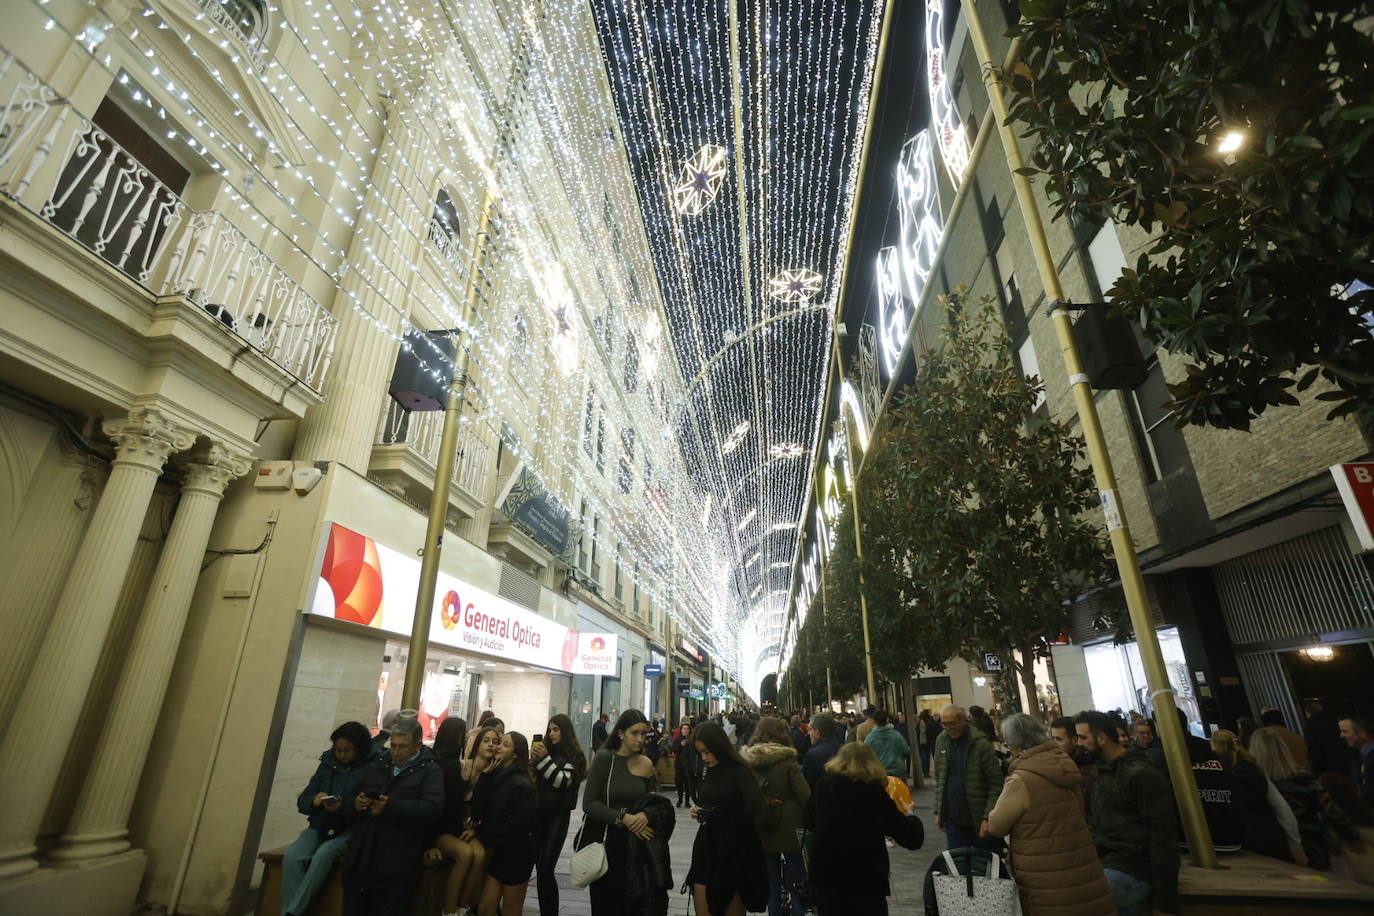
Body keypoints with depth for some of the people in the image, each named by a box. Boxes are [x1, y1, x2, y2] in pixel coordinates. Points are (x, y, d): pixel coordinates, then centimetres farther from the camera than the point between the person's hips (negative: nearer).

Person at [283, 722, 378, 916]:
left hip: (349, 831, -5)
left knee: (323, 854, -32)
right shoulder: (328, 764, 7)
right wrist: (315, 801, -13)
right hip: (320, 827, 5)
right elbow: (302, 802, 9)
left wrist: (344, 808, -27)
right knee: (292, 857, -24)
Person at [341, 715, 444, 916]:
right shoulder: (376, 765, 14)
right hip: (360, 860, 5)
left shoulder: (430, 770, -4)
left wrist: (391, 807, -22)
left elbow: (433, 808, -18)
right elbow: (348, 802, 16)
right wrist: (355, 804, -8)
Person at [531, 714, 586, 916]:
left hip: (558, 815, -5)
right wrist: (534, 760, -8)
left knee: (546, 869, -9)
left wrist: (545, 759, -22)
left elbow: (563, 781, -17)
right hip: (539, 812, 5)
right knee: (539, 866, 5)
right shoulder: (547, 749, 9)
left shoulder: (573, 755, -5)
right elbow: (533, 779, 10)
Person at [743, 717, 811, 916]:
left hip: (762, 832, 4)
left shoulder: (746, 761, -4)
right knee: (797, 884, 9)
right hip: (789, 830, -3)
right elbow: (805, 795, -17)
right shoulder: (787, 760, -14)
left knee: (772, 885, 16)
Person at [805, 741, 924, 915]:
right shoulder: (875, 792, -13)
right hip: (867, 878, -3)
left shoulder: (824, 784, -4)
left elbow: (810, 823, 10)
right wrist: (910, 817, 11)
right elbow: (913, 839, -9)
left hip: (826, 873, 3)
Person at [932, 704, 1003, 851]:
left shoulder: (981, 744, -13)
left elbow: (996, 784, -10)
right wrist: (938, 812, 8)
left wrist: (988, 818, -15)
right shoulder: (941, 741, 2)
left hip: (979, 821, -3)